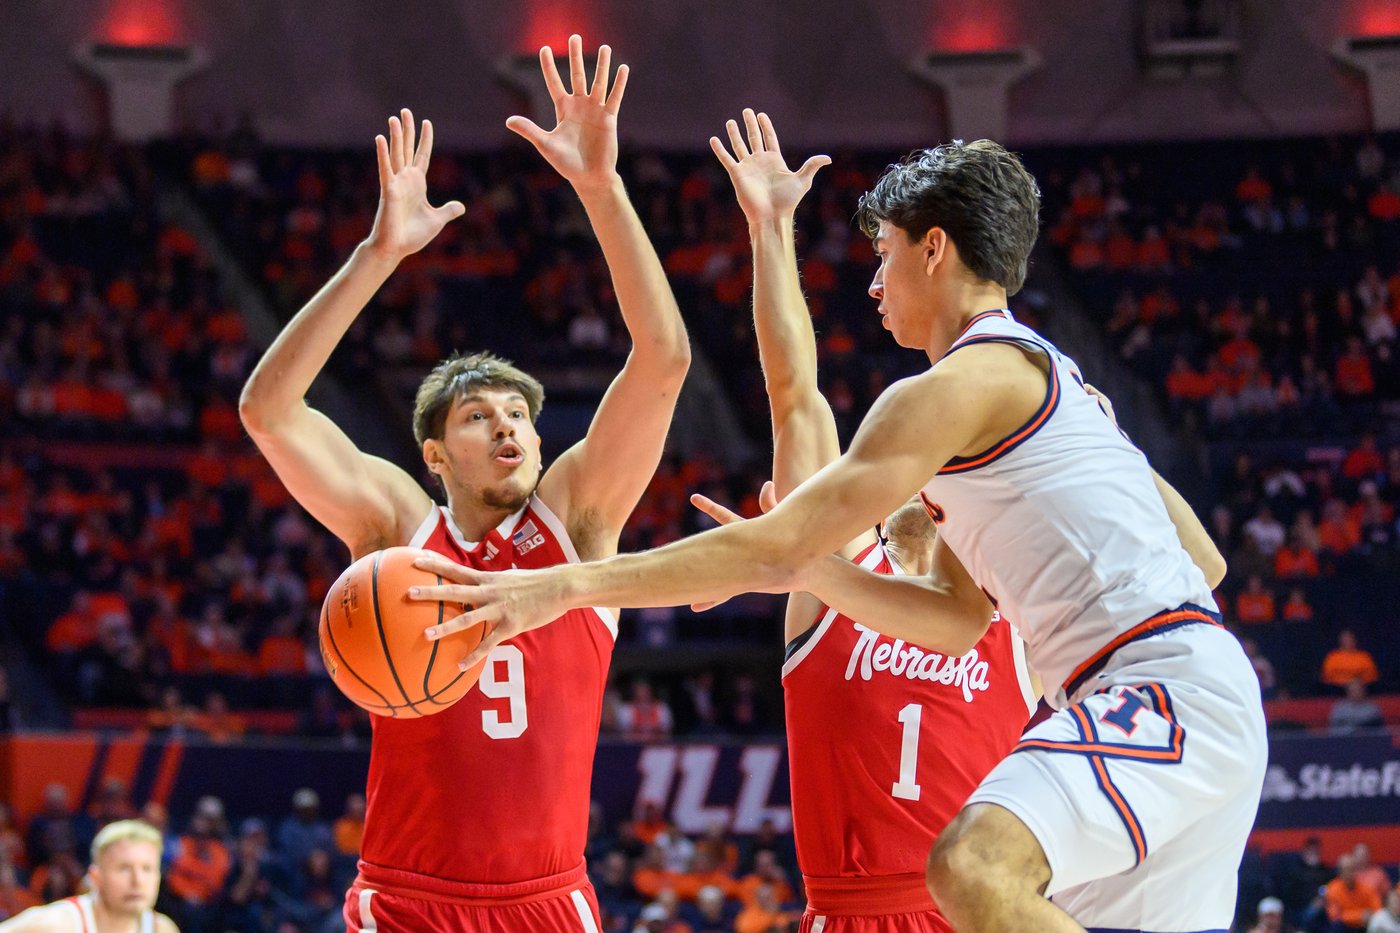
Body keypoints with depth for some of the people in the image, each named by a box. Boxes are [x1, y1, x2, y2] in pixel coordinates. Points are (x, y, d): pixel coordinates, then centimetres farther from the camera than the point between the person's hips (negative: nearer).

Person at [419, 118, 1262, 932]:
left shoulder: (958, 386, -6)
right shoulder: (1045, 376, 26)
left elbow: (777, 544, -10)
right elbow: (958, 619, 28)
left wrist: (564, 586, -8)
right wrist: (804, 568, 19)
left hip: (1169, 687, -11)